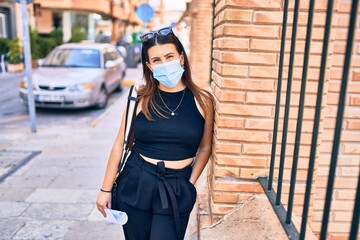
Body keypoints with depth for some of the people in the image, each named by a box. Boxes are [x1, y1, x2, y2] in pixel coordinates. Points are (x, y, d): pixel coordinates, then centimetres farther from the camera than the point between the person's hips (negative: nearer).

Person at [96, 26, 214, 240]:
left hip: (176, 191, 0)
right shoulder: (140, 98, -5)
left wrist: (190, 185, -1)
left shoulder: (202, 101, -5)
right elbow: (120, 145, -1)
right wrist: (106, 189, 2)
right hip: (136, 185, 1)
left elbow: (204, 148, 6)